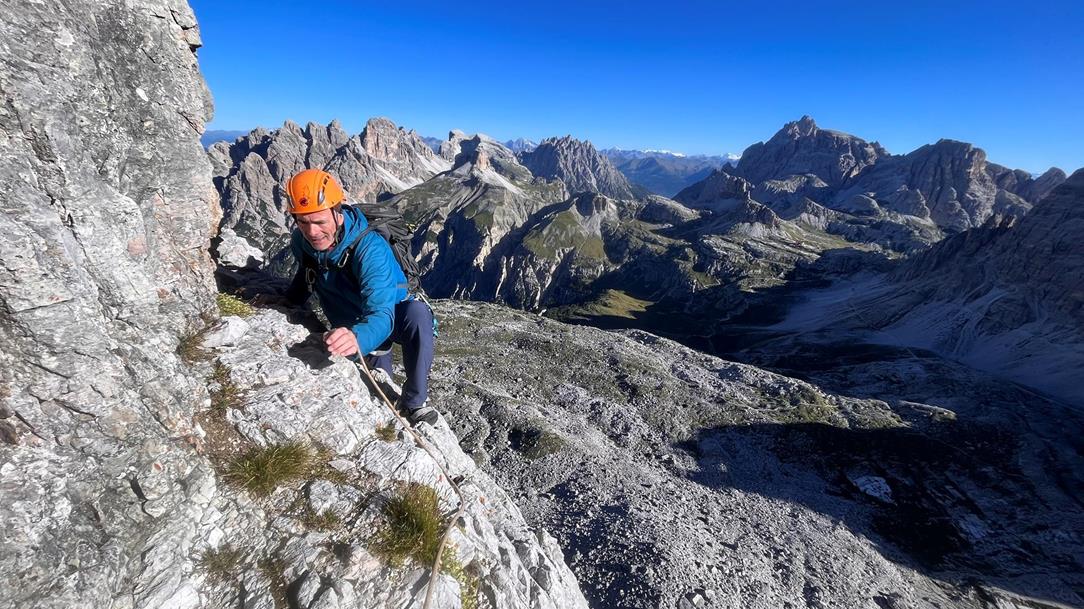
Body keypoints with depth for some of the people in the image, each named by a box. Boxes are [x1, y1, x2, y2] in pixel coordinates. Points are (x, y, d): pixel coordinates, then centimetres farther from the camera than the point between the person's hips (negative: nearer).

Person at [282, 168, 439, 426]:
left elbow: (381, 315, -48)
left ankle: (414, 401, -23)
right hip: (350, 325, 6)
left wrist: (358, 339, -68)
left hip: (390, 315, -5)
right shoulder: (301, 242, -15)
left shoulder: (370, 248, -35)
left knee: (417, 313, -40)